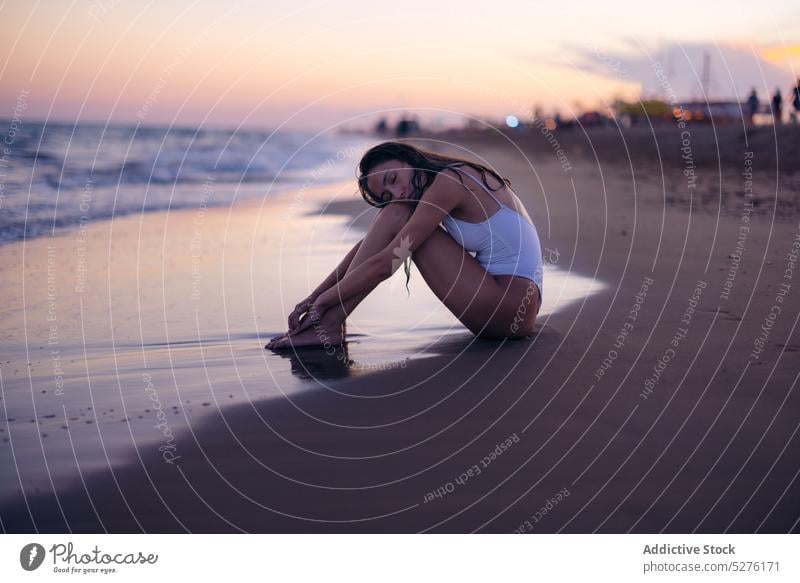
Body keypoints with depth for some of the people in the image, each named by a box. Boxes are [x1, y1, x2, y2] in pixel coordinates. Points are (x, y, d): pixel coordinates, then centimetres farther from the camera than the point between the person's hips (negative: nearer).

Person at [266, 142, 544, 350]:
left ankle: (330, 324, -11)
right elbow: (370, 246, 11)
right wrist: (315, 295, 5)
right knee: (396, 215, 2)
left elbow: (384, 263, -18)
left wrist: (322, 301, -11)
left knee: (398, 217, -11)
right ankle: (330, 322, -4)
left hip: (510, 308, -9)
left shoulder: (448, 181, -15)